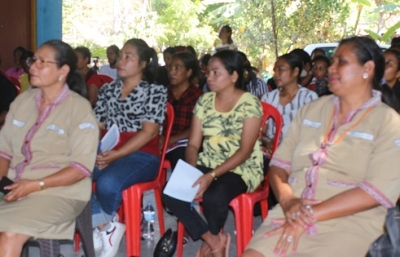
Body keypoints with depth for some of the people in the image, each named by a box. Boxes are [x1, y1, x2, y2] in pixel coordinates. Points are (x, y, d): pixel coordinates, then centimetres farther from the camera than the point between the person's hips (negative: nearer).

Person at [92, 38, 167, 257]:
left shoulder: (156, 91, 1)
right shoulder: (108, 89, 17)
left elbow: (149, 132, -9)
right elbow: (96, 126, 11)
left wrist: (116, 155, -18)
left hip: (141, 155, -5)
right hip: (106, 153, 5)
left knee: (107, 183, -34)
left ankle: (102, 225, -1)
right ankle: (107, 226, -9)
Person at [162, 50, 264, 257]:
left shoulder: (249, 103, -11)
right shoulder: (204, 101, 4)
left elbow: (245, 150, -16)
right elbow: (193, 144, 4)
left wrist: (212, 175, -26)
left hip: (242, 169, -5)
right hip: (207, 164, 5)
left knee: (213, 197, -35)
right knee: (170, 193, -20)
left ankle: (213, 237, 1)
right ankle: (214, 240, -5)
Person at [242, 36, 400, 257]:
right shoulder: (311, 110, 15)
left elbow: (380, 190, -10)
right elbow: (279, 163, 12)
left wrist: (310, 215, -15)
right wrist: (287, 200, -10)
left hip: (348, 225, -3)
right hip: (292, 216, 3)